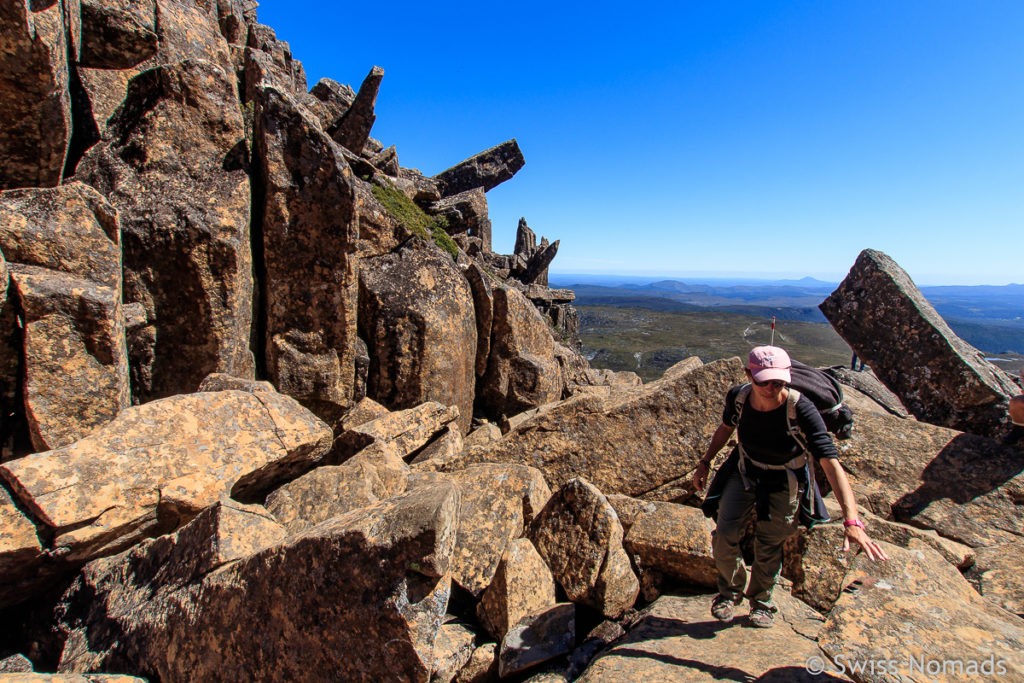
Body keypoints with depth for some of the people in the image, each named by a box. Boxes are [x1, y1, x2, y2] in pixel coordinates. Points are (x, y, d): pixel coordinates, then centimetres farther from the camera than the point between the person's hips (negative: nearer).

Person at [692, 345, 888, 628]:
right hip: (744, 471, 2)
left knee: (768, 549, 9)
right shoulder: (738, 397, -22)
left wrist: (852, 522, -48)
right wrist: (705, 462, 3)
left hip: (784, 483, -2)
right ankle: (731, 589, 28)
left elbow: (831, 463, -39)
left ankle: (761, 601, 40)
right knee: (725, 537, -4)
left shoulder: (801, 409, -34)